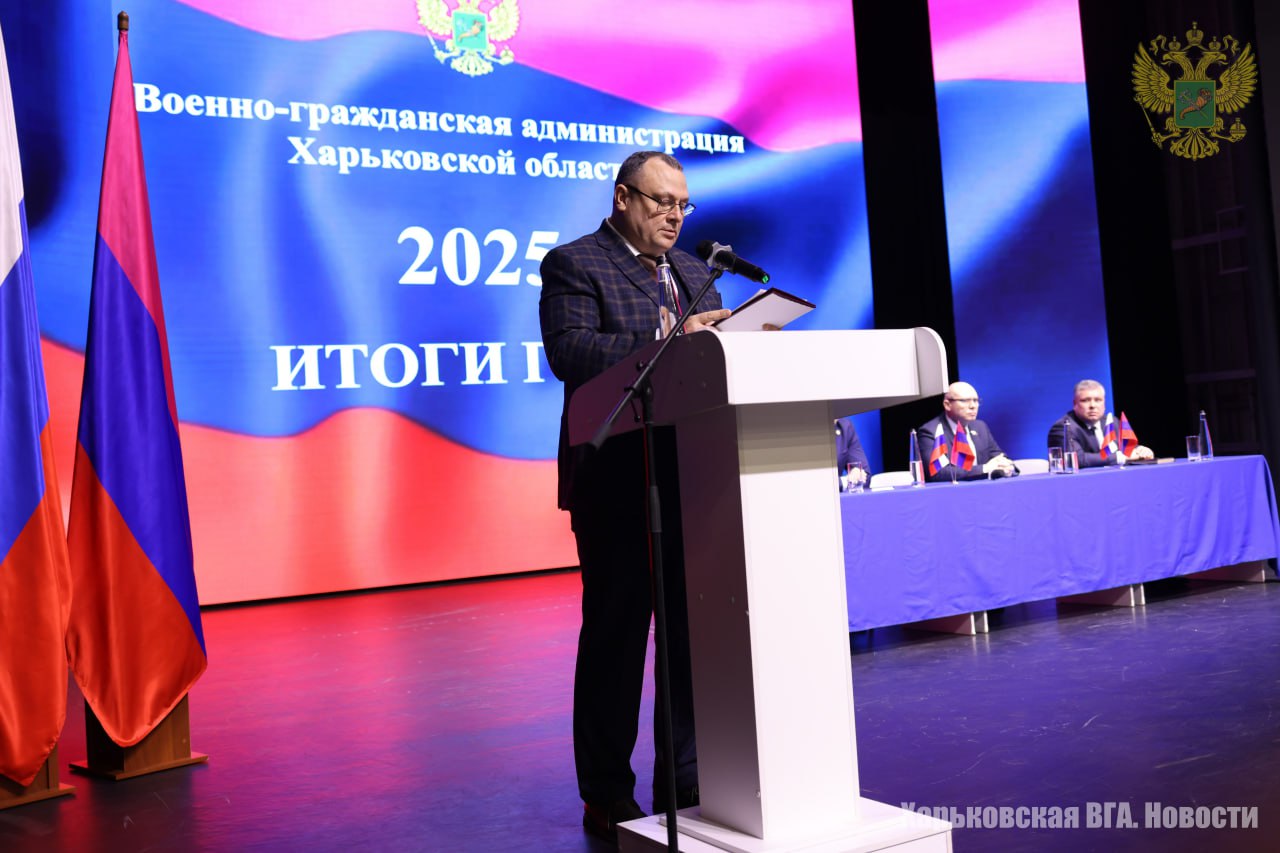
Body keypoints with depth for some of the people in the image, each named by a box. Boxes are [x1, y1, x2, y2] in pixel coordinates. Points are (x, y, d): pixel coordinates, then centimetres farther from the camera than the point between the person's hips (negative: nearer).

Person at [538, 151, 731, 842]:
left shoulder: (693, 271, 19)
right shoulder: (573, 264, -1)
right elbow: (568, 352, -18)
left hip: (692, 479, 6)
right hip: (617, 480, -6)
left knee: (695, 632, 10)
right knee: (614, 635, 3)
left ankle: (687, 784, 22)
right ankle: (607, 796, 16)